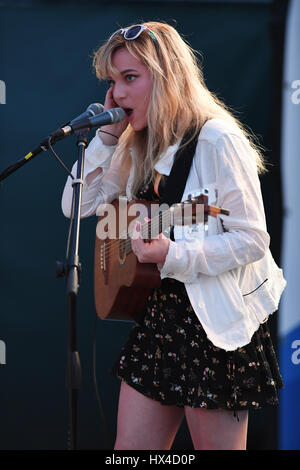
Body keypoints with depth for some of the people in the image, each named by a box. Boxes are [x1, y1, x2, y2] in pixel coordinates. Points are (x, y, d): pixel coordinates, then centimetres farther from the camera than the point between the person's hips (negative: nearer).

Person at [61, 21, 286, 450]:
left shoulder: (217, 141, -16)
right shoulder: (139, 147, 9)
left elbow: (253, 240, -18)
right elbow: (76, 206, 9)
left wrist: (174, 257, -28)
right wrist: (107, 135, 0)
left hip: (218, 325, -8)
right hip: (159, 315, 8)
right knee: (130, 447, 8)